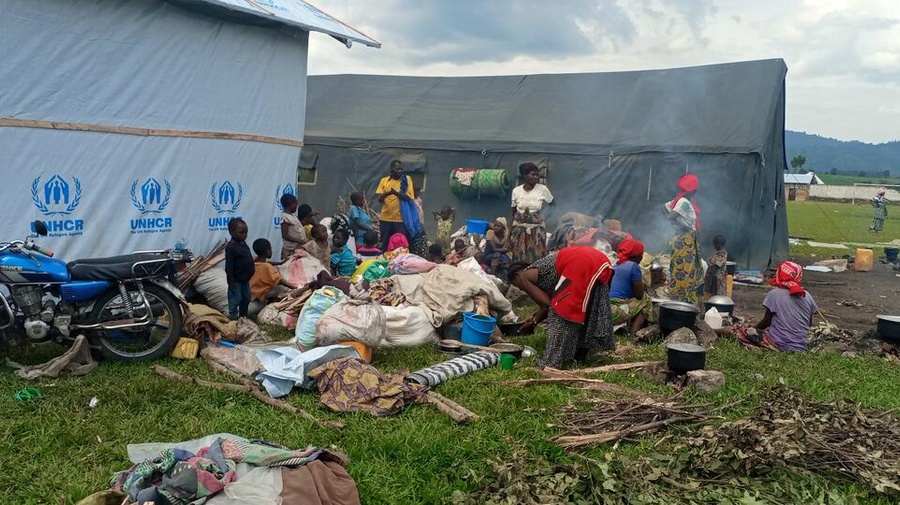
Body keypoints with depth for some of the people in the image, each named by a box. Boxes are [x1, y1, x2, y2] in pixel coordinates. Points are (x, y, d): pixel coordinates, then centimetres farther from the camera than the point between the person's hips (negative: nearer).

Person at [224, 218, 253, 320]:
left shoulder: (243, 244, 6)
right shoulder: (231, 247, -20)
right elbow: (229, 268, -20)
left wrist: (252, 271, 17)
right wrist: (232, 284, -22)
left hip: (245, 280, 9)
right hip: (236, 281, -9)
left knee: (246, 299, 19)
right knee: (235, 300, 0)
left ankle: (243, 318, 33)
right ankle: (233, 319, 9)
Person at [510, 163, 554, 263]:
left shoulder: (543, 189, -8)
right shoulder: (516, 190, -3)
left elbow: (552, 203, 9)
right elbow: (513, 212, 7)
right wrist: (511, 230, 9)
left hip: (537, 230, -1)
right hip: (519, 229, 1)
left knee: (536, 259, -2)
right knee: (519, 260, 4)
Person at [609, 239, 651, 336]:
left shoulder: (615, 266, 18)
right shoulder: (633, 266, -4)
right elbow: (639, 295, -2)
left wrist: (641, 288, 25)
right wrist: (642, 285, 17)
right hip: (614, 313, -8)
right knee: (647, 301, 14)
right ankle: (634, 332, -1)